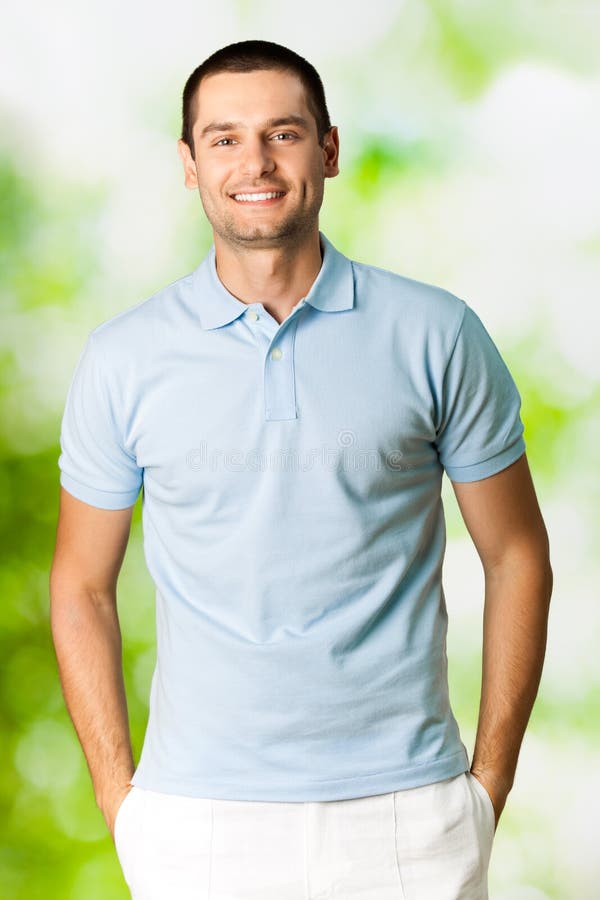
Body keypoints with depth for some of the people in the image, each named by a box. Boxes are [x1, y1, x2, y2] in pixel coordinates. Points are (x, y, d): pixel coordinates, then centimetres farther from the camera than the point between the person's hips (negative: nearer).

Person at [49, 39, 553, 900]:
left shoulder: (437, 334, -3)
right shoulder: (125, 358, -1)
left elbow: (517, 556, 3)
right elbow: (81, 585, 7)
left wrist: (490, 782, 1)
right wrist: (119, 797, 1)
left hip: (406, 810, 0)